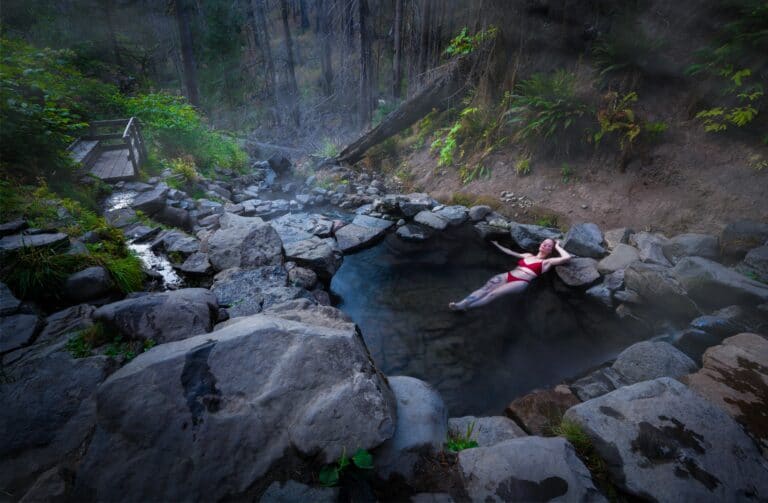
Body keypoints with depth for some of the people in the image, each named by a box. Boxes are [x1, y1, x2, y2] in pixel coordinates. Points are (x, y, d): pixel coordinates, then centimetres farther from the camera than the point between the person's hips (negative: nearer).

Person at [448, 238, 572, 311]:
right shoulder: (528, 256, 28)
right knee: (486, 288, -23)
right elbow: (510, 252, 35)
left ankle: (465, 307, -42)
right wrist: (496, 244, 39)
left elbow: (567, 257, 0)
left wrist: (557, 246, 15)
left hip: (521, 282, -5)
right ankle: (461, 303, -39)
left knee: (494, 293, -28)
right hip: (507, 275, 5)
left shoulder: (547, 262, 13)